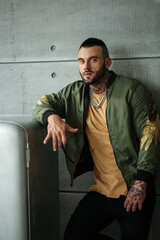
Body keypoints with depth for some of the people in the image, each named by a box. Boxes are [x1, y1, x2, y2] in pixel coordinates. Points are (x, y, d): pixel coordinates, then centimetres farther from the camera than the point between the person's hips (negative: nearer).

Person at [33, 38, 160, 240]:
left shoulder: (132, 90, -5)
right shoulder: (75, 92, 10)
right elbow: (42, 104, 14)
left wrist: (141, 183, -16)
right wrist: (52, 117, -12)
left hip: (133, 193, -4)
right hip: (100, 191, 5)